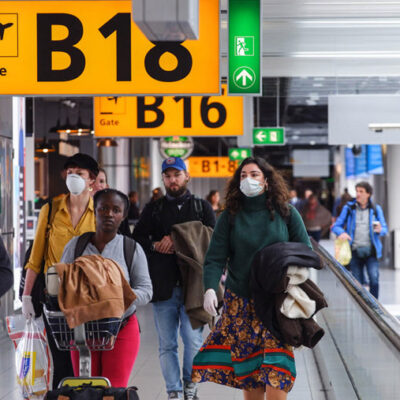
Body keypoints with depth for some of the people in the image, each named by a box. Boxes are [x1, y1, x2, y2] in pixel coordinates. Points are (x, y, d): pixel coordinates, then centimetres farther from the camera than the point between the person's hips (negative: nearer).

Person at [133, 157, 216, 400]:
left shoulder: (202, 207, 11)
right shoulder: (153, 209, 16)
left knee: (194, 339, -8)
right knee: (167, 344, 3)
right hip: (163, 286, 2)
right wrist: (156, 246, -11)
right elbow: (137, 239, 9)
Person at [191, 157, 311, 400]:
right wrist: (210, 288, -19)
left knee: (276, 364, -11)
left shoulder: (286, 213, 3)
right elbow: (216, 258, -3)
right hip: (241, 302, 1)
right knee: (246, 363, 4)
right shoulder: (230, 216, 3)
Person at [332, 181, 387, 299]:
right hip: (355, 251, 1)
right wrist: (341, 233, -17)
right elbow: (336, 226, 7)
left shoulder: (376, 209, 8)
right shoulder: (348, 208, 7)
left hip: (371, 250, -1)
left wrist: (380, 230, -16)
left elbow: (384, 228, 9)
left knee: (374, 279, -17)